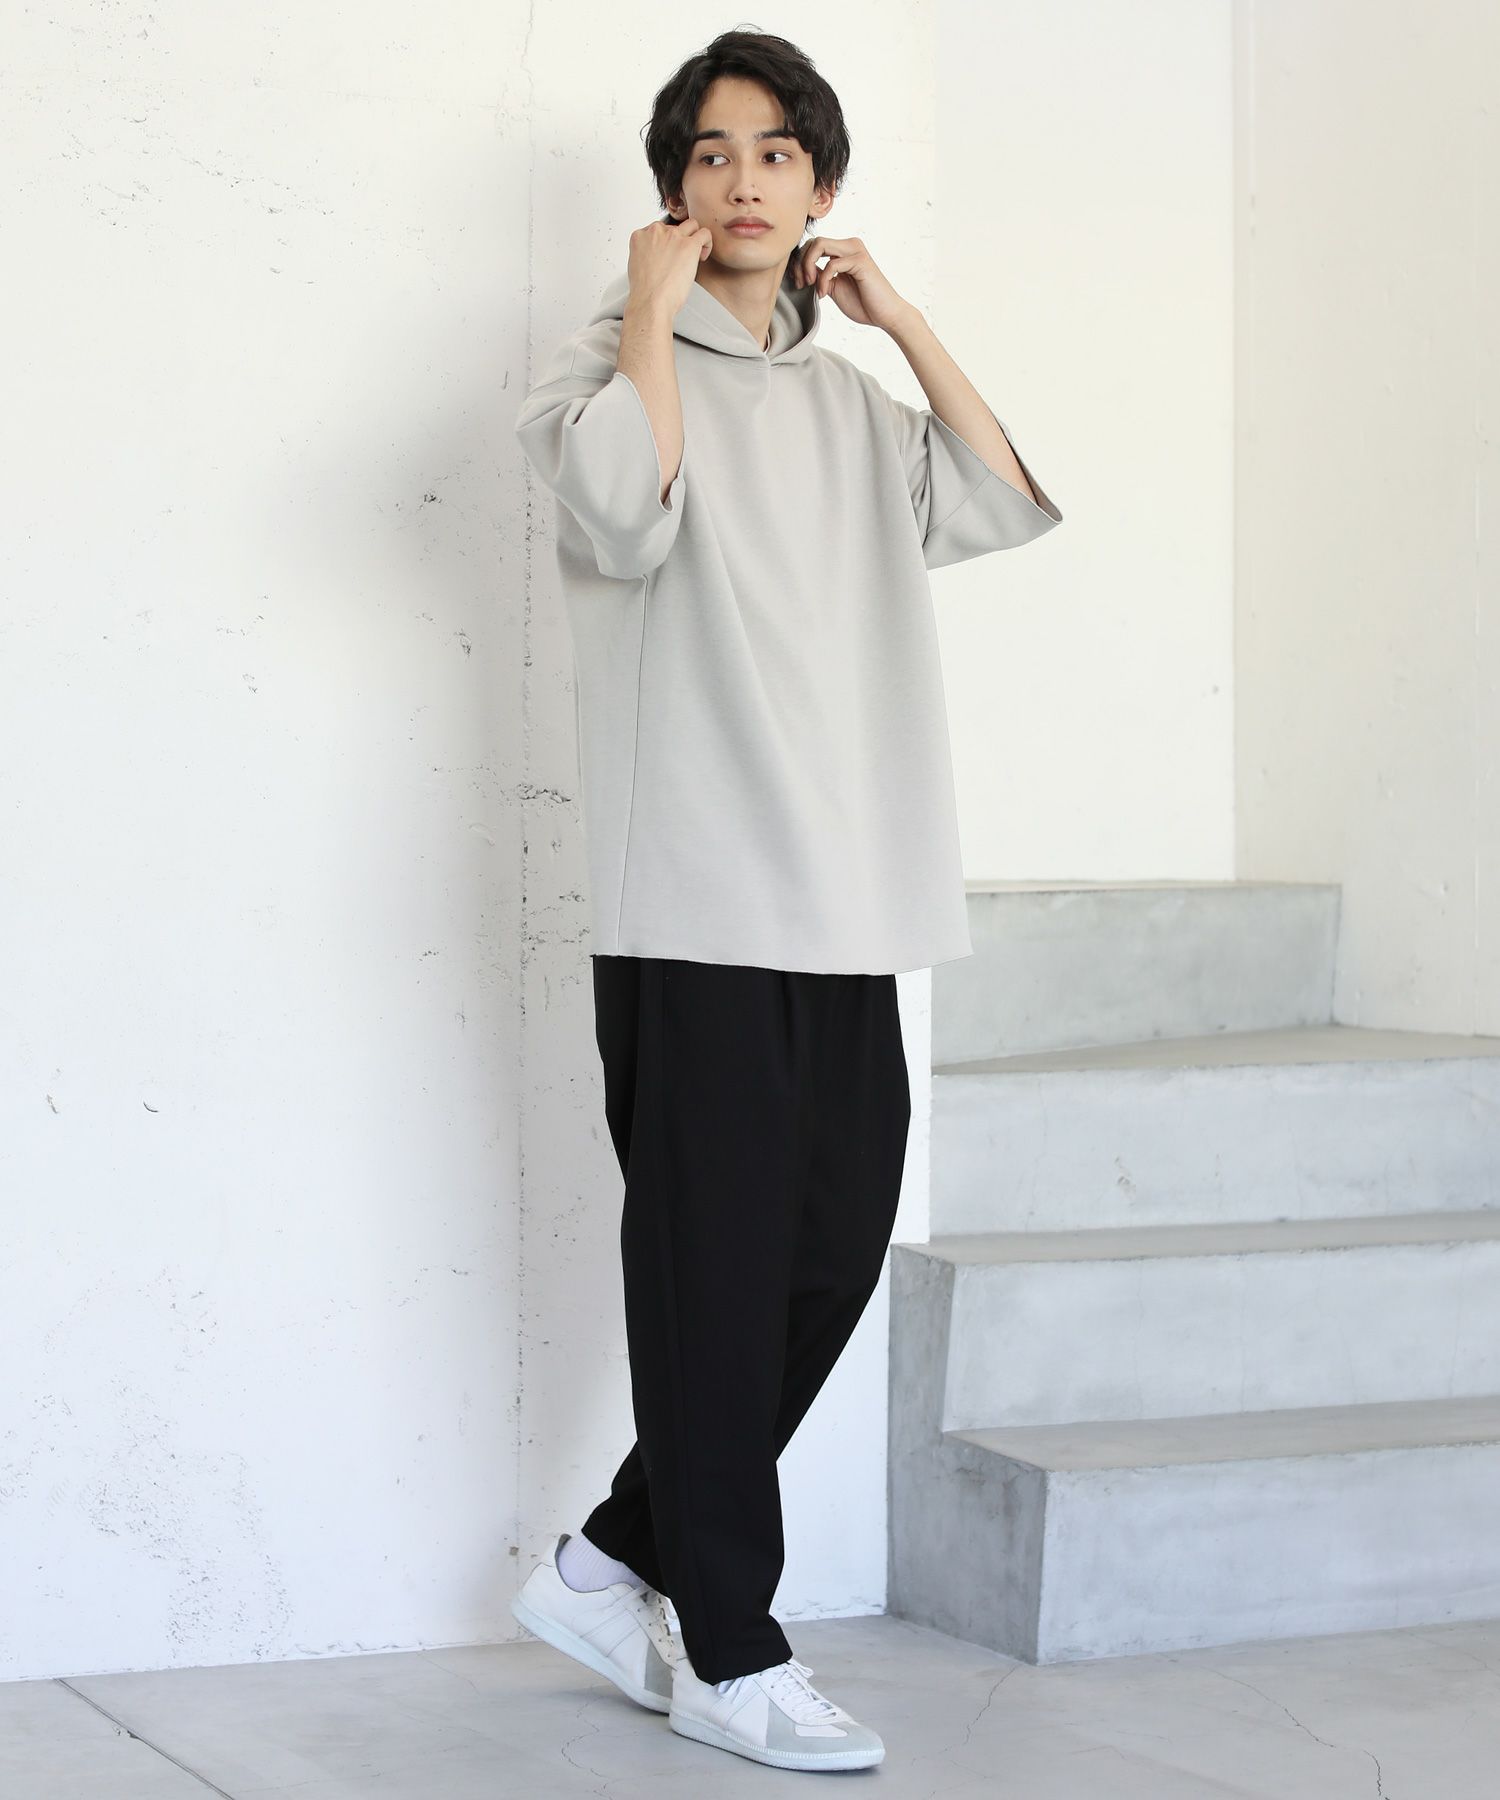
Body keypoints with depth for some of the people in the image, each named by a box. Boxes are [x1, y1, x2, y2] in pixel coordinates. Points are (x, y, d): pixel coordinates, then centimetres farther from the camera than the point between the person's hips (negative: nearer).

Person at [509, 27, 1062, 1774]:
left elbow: (1005, 504, 11)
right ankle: (730, 1654, 7)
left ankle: (611, 1563, 22)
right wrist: (654, 306, -9)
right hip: (699, 903, -7)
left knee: (830, 1255, 8)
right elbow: (625, 510, -19)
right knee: (717, 1267, -2)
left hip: (849, 906, 7)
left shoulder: (844, 398, 21)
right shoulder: (613, 359, 1)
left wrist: (900, 317, 10)